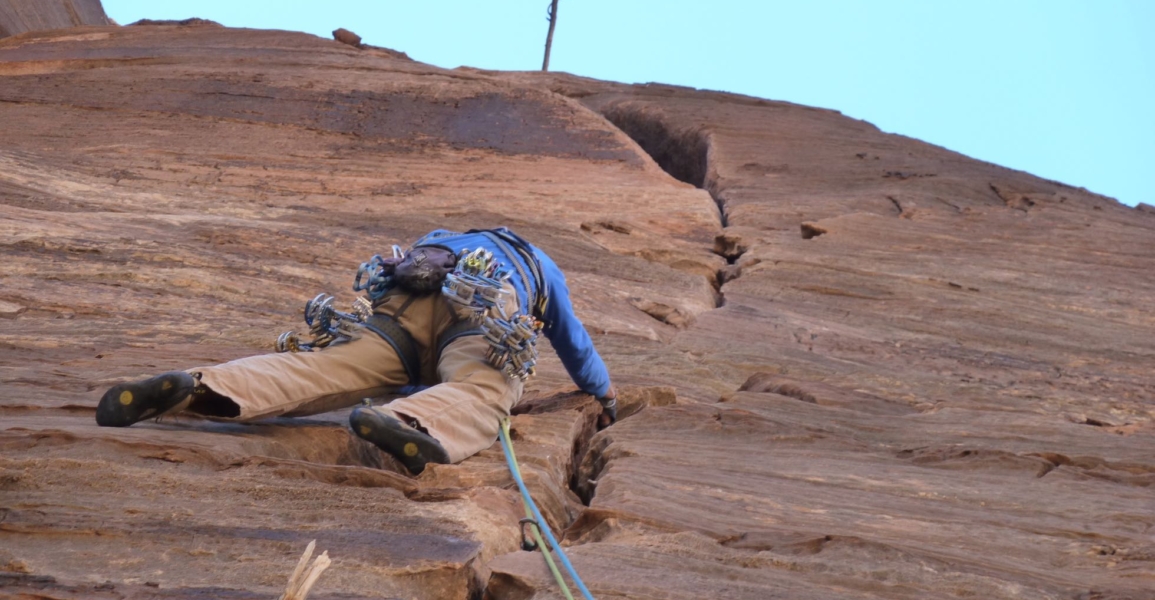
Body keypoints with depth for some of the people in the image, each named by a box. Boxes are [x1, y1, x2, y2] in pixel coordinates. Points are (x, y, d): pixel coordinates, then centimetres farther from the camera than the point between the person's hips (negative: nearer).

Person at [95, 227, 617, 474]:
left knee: (318, 370, -18)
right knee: (481, 396, -32)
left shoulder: (446, 240, 52)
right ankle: (414, 431, -71)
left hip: (404, 302, 4)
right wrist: (606, 396, 74)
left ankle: (199, 388, -47)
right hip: (482, 304, -3)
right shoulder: (543, 267, 45)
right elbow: (574, 344, 57)